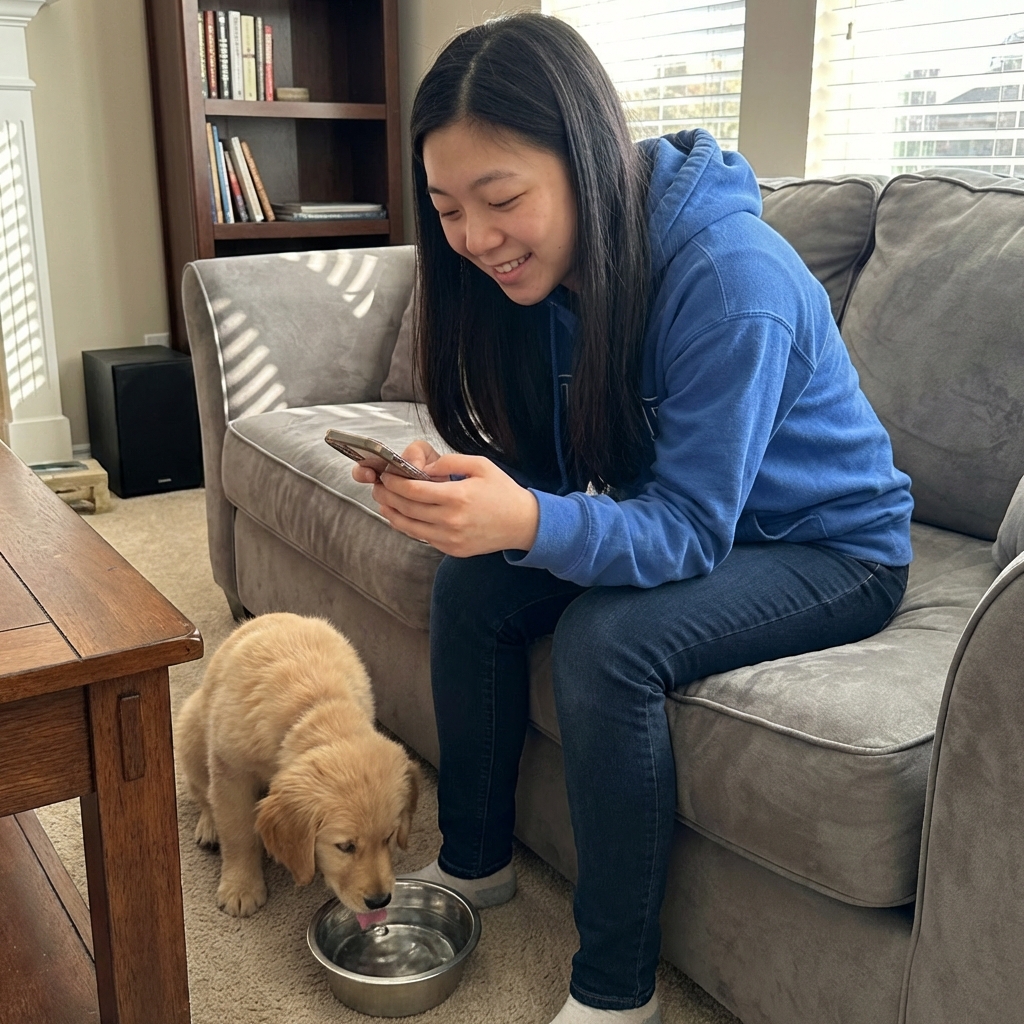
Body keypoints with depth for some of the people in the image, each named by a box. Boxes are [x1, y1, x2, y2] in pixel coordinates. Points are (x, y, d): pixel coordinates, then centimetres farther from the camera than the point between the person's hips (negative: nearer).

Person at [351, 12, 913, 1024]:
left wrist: (533, 523, -48)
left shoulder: (730, 278, -31)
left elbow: (688, 529, -30)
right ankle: (475, 861, 11)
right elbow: (549, 475, -5)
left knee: (607, 641, -30)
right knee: (468, 586, -11)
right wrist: (448, 489, -27)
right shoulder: (548, 260, -8)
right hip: (679, 516, 7)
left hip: (827, 544, -6)